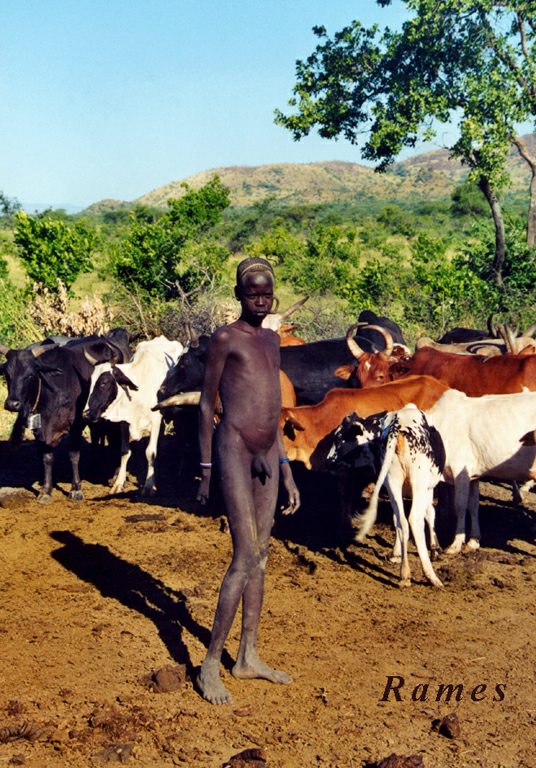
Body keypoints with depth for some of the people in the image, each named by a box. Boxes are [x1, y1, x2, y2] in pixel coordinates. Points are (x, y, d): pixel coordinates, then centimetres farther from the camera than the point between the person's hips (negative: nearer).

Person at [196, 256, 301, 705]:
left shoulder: (272, 340, 17)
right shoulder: (225, 339, -4)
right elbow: (206, 406, -3)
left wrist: (287, 473, 19)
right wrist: (205, 472, -6)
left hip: (267, 456, 7)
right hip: (234, 450, -7)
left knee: (261, 558, 9)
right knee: (246, 558, -11)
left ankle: (248, 657, 19)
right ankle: (211, 665, -2)